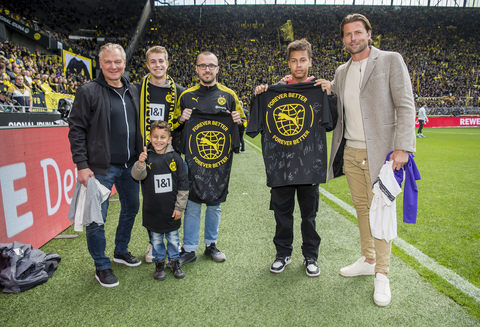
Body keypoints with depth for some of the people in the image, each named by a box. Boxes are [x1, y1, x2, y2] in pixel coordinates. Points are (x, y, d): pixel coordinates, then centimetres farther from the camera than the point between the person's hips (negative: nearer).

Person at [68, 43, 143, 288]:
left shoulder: (133, 92, 11)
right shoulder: (88, 92, -7)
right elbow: (76, 129, -8)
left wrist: (141, 155, 14)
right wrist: (81, 165, -14)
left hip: (130, 166, 6)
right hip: (101, 167, -6)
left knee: (131, 208, 17)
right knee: (97, 217, 1)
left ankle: (121, 251, 39)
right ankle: (102, 267, 20)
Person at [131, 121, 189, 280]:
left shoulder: (175, 158, -6)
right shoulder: (146, 157, -5)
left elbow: (183, 185, -3)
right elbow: (137, 176, -17)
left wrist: (180, 207, -3)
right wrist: (140, 164, -38)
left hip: (171, 209, 0)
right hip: (153, 209, 0)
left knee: (173, 236, 14)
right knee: (156, 238, 14)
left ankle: (175, 261, 33)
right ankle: (159, 262, 32)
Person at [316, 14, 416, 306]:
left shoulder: (391, 61, -1)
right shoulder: (341, 72, 15)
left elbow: (405, 106, -7)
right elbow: (337, 108, 24)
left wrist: (403, 147, -16)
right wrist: (327, 91, 4)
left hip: (380, 151, -5)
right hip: (350, 152, 5)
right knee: (362, 208, 12)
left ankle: (382, 274, 11)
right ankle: (368, 260, 28)